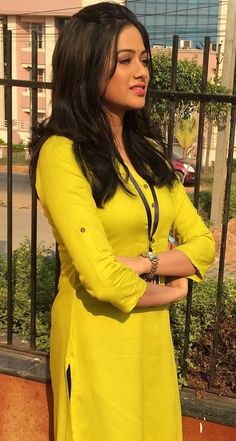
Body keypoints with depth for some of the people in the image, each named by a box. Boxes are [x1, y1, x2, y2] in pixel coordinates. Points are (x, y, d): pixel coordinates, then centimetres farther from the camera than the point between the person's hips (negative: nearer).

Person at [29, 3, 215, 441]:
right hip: (95, 341, -6)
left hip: (153, 336, 6)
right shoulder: (62, 153, -16)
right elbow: (102, 279, -22)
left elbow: (203, 243, 2)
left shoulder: (148, 150, 7)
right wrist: (170, 289, -5)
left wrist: (143, 262, -16)